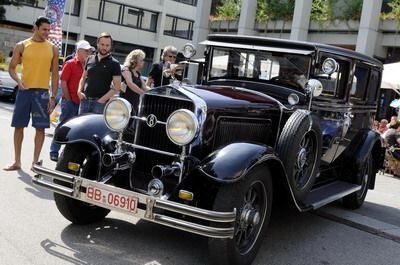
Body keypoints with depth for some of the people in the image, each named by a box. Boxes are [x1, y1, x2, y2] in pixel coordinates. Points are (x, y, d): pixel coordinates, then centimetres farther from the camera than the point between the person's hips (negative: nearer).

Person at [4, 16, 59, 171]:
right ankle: (17, 161, 14)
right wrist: (18, 80, -14)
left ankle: (35, 161, 9)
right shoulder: (22, 46, 4)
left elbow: (55, 74, 5)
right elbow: (11, 68, 7)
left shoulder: (52, 49, 6)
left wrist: (53, 97, -1)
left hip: (42, 91, 0)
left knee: (40, 128, -1)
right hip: (24, 90, 0)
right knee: (18, 126, 4)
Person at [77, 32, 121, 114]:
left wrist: (103, 99, -14)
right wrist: (79, 91, 4)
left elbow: (117, 86, -5)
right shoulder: (90, 59, 13)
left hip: (100, 102, -5)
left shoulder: (114, 64, -1)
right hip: (85, 100, 5)